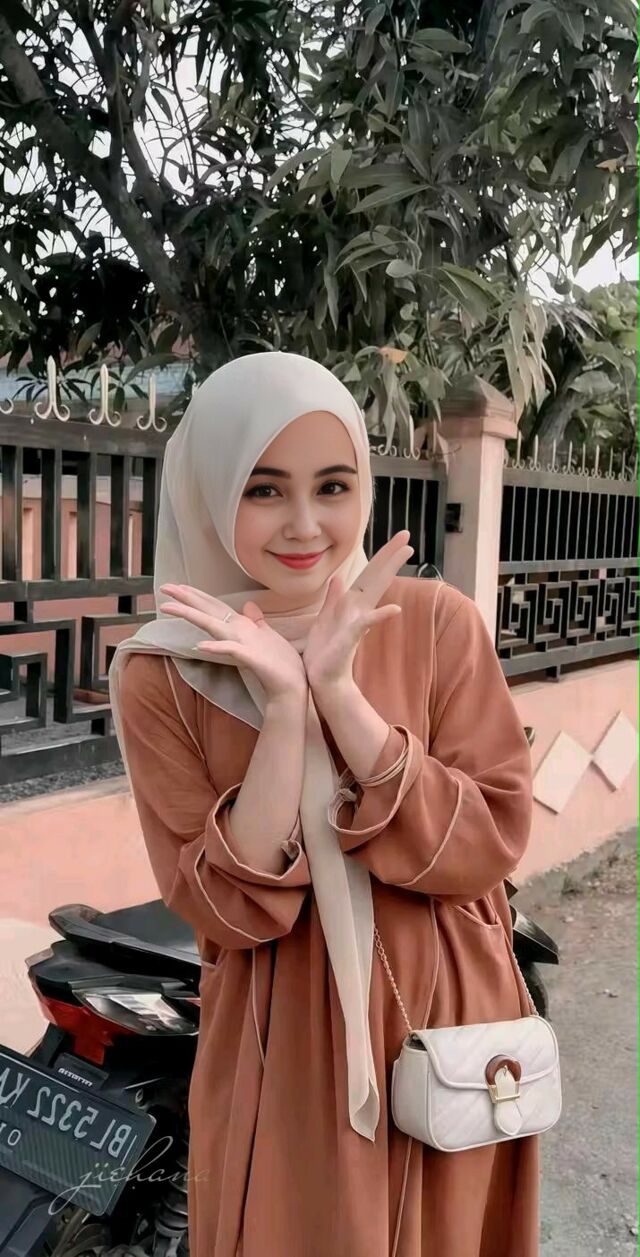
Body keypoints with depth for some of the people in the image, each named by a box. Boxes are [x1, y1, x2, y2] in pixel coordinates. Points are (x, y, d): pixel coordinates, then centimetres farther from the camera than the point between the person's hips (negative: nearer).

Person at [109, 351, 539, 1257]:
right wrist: (283, 709, -27)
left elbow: (493, 842, -14)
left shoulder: (438, 623, -9)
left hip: (448, 1031, 2)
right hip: (284, 1056, -1)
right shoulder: (161, 674, -11)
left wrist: (340, 695, -24)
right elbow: (229, 909, -15)